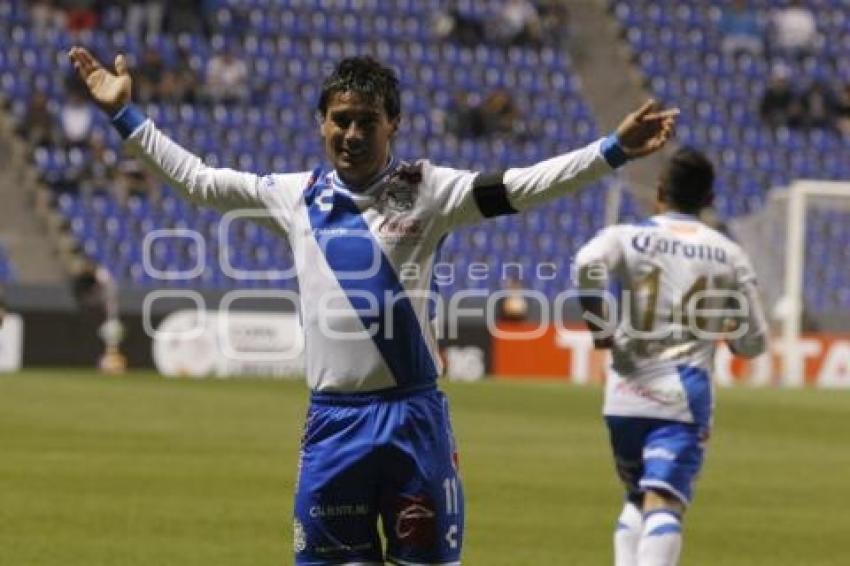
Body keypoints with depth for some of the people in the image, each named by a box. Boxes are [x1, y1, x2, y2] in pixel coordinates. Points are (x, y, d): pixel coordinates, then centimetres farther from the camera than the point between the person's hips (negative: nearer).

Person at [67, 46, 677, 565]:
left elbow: (523, 186, -11)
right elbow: (196, 178, 19)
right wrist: (126, 115, 20)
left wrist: (615, 149, -23)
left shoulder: (425, 191, -1)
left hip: (414, 420, -3)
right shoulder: (295, 195, 8)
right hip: (332, 422, 3)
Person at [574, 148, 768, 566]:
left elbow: (589, 264, -24)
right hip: (685, 398, -1)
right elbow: (753, 343, 9)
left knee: (637, 497, 23)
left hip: (627, 394, 1)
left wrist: (599, 326, -10)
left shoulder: (627, 237, 1)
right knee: (664, 504, -12)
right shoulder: (729, 254, 6)